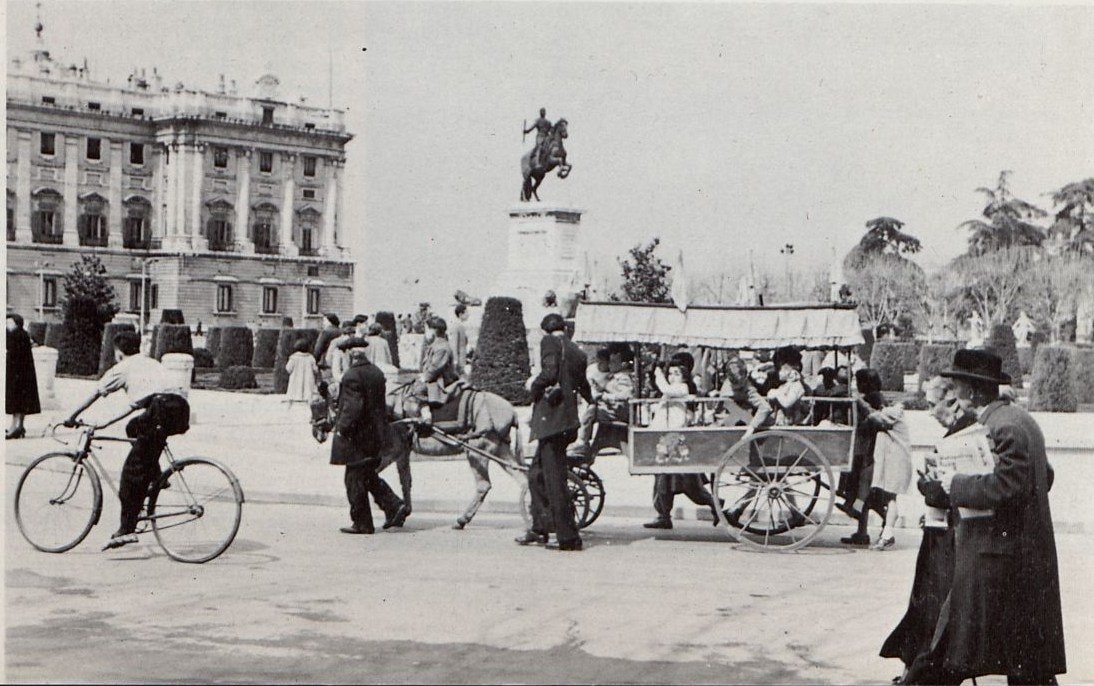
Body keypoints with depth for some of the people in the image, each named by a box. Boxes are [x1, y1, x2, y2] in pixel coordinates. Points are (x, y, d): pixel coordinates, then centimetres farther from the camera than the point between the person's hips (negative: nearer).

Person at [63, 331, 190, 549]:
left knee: (133, 470, -2)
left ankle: (127, 529, -8)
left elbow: (95, 395, 24)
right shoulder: (150, 363, 35)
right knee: (135, 427, 33)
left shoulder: (121, 368, 18)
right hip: (182, 410, 6)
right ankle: (155, 477, 24)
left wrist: (72, 416, 36)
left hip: (161, 409, -6)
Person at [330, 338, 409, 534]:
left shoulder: (352, 376, -18)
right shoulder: (377, 373, 8)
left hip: (358, 436, -8)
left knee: (355, 480, 2)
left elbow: (352, 407, -23)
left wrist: (341, 429, -15)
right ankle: (395, 506, 11)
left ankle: (362, 523, 7)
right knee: (369, 476, 20)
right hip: (375, 435, 8)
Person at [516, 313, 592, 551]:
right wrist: (592, 402, 48)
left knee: (554, 478, -7)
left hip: (551, 418, -8)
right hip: (568, 420, 8)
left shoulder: (549, 342, -3)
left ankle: (568, 537, -8)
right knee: (537, 475, 17)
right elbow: (583, 386, 27)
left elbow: (550, 373, -18)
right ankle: (539, 529, 19)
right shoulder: (578, 352, 18)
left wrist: (533, 384, 0)